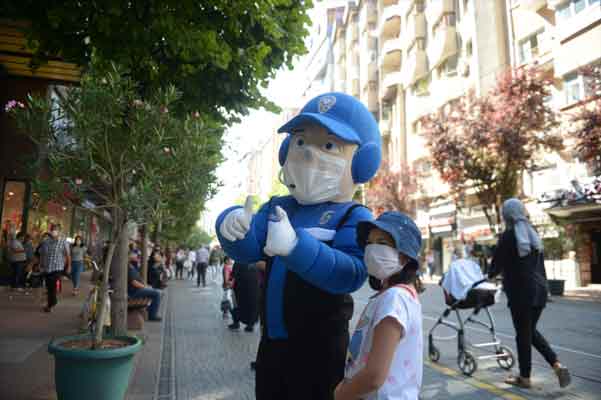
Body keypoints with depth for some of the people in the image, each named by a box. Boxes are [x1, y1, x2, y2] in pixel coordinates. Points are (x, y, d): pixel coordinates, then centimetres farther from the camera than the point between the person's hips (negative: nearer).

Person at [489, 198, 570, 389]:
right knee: (531, 331, 20)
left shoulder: (508, 235, -10)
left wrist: (490, 275, 13)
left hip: (520, 291, -7)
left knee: (523, 334, 4)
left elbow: (498, 262, -6)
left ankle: (525, 378, 15)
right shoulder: (533, 234, 10)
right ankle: (557, 365, 9)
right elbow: (540, 263, 15)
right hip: (539, 288, 7)